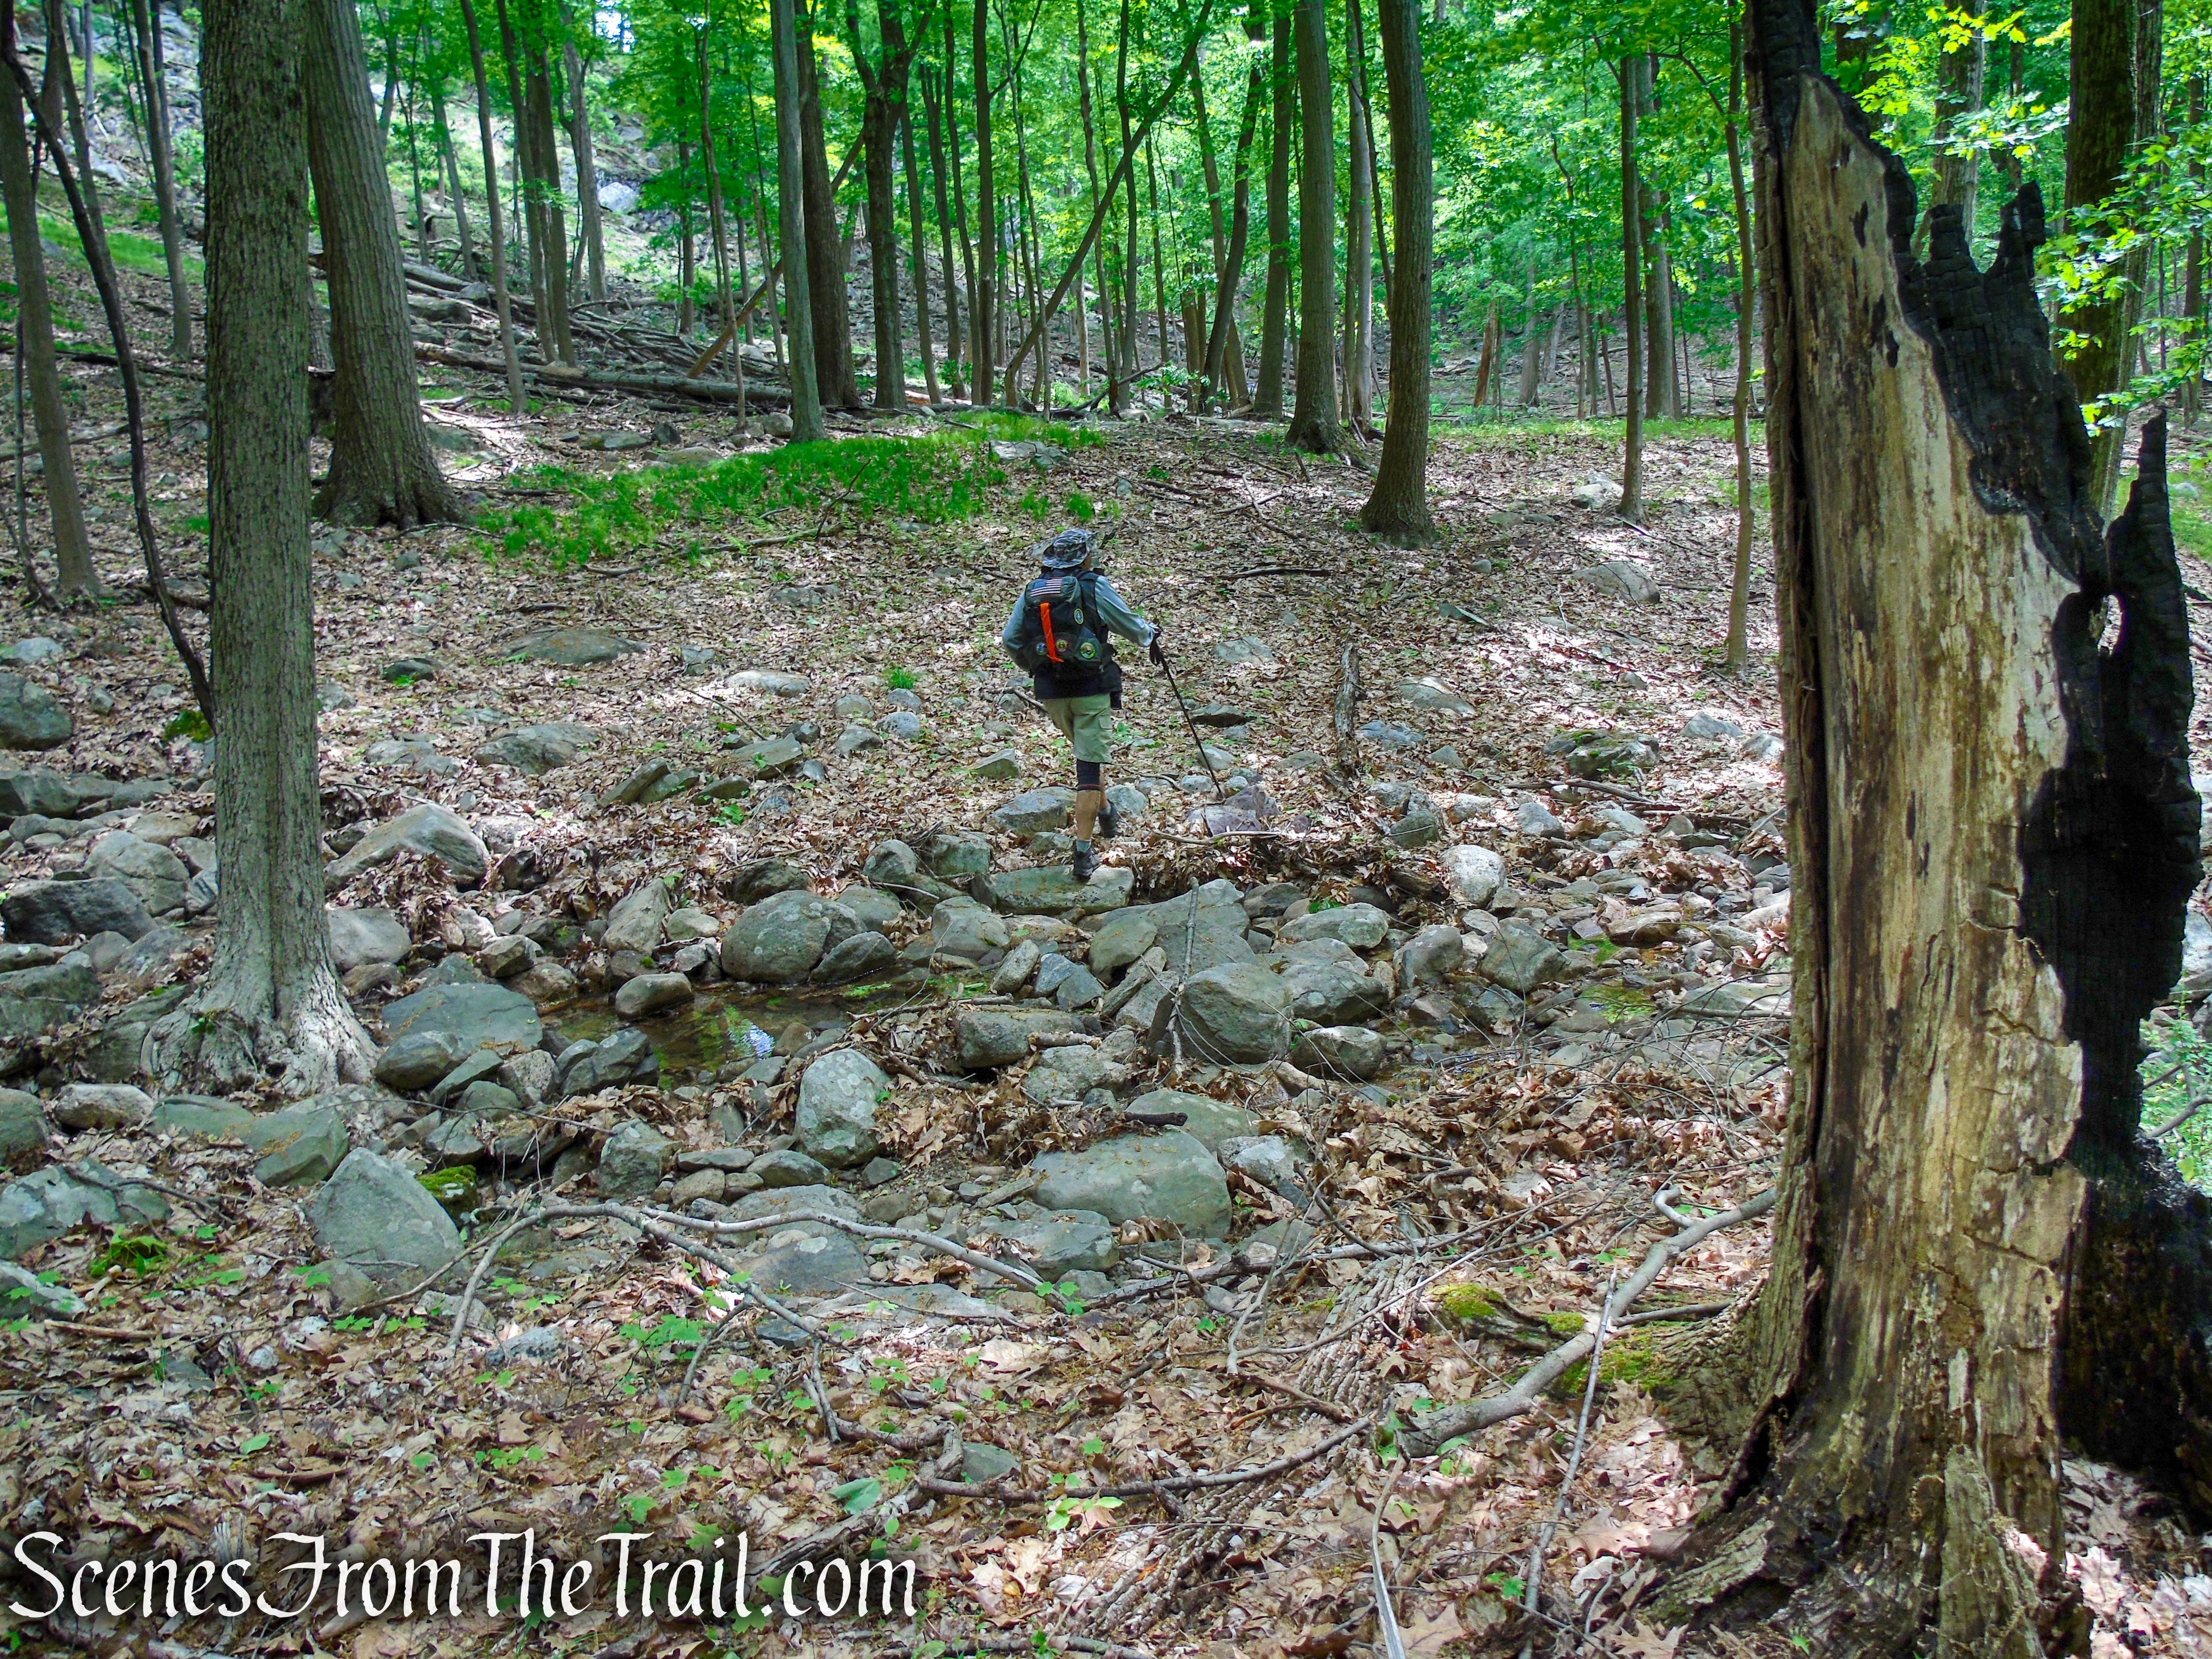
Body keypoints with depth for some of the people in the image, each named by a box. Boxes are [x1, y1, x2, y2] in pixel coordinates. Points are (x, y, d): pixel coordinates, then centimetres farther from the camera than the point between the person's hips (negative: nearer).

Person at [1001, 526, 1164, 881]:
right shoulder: (1095, 587, -7)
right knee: (1090, 765, -3)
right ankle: (1083, 852, -8)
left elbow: (1010, 640, 5)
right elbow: (1132, 628, 2)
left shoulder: (1033, 591, 5)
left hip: (1051, 692, 5)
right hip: (1092, 689, -5)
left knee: (1087, 753, 27)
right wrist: (1150, 633, 24)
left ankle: (1105, 815, 42)